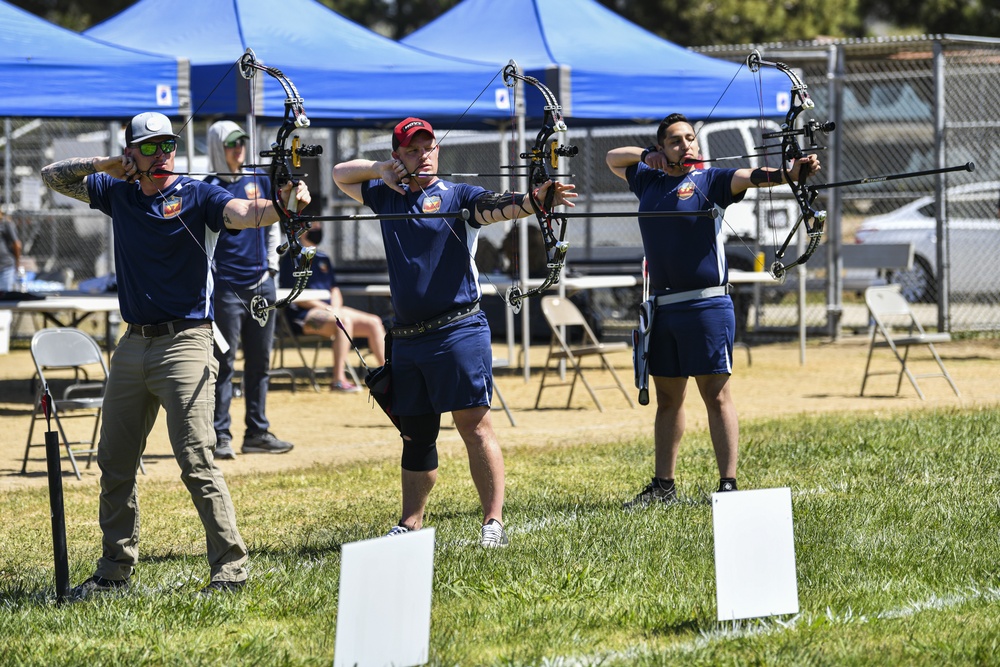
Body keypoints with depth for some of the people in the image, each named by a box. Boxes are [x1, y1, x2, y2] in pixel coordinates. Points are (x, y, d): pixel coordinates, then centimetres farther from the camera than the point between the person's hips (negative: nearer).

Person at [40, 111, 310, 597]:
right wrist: (104, 165, 3)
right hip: (134, 344, 6)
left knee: (197, 463, -13)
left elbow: (244, 213, -24)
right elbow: (53, 176, 20)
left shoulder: (197, 196, -6)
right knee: (114, 464, 13)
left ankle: (231, 566, -9)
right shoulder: (118, 193, 11)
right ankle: (115, 569, 25)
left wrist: (283, 203, -45)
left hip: (185, 342, -6)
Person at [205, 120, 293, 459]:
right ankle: (220, 436, -4)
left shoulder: (259, 181, 10)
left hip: (261, 283, 6)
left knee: (259, 363, 10)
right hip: (227, 287, -6)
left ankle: (257, 432, 17)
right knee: (224, 363, -5)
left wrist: (271, 265, 11)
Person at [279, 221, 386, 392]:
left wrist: (335, 309, -2)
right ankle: (338, 380, -40)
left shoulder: (323, 258, 21)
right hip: (303, 316, -9)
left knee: (373, 322, -4)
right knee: (344, 321, -35)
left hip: (329, 310, 9)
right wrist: (328, 309, -16)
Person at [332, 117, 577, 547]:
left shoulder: (458, 197, -1)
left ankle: (493, 522, -11)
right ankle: (410, 524, 21)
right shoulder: (388, 196, 15)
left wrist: (536, 200, -41)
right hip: (407, 337, 6)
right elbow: (341, 175, 28)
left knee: (473, 422, -10)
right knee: (415, 434, 13)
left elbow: (498, 207, -20)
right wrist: (381, 170, 8)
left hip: (456, 330, -6)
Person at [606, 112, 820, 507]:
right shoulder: (648, 181, 14)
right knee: (667, 397, 13)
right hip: (662, 307, 6)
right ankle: (663, 485, 20)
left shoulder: (708, 181, -2)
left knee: (715, 394, -6)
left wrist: (789, 173, -37)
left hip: (706, 304, -6)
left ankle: (728, 483, -5)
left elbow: (748, 178, -19)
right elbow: (613, 158, 30)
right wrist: (648, 155, 10)